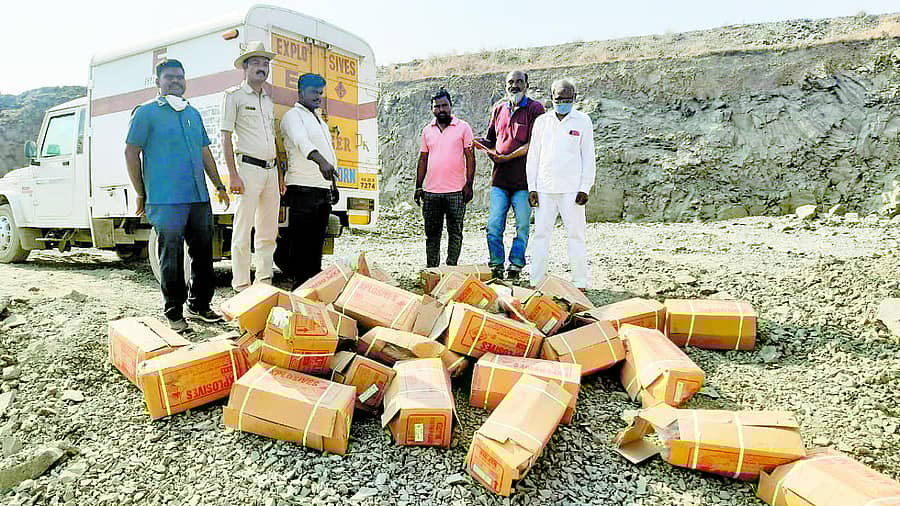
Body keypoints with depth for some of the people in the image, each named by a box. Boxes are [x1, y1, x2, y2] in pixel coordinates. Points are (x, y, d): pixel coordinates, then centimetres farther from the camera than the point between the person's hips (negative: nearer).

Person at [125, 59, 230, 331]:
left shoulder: (193, 114, 19)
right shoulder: (147, 113, 1)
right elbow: (131, 153, 0)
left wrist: (219, 186, 18)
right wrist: (141, 194, -2)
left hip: (199, 198, 6)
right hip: (166, 200, -6)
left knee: (203, 253, 10)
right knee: (172, 257, -1)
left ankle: (199, 305, 23)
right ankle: (173, 312, 9)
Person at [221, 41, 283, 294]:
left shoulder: (268, 100, 21)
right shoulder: (234, 95, 1)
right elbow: (226, 137, -5)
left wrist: (280, 175, 17)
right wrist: (233, 175, -14)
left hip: (271, 170, 7)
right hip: (248, 168, -7)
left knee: (268, 232, 9)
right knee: (243, 232, -4)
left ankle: (264, 283, 17)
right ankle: (241, 286, 2)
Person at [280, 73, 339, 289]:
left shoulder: (318, 118, 24)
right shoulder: (293, 116, -4)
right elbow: (302, 141, -25)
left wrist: (333, 184, 22)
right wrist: (321, 161, -43)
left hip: (323, 189, 8)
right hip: (303, 189, -8)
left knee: (317, 241, 11)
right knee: (301, 241, -7)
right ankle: (300, 285, -4)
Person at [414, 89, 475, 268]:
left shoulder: (463, 127, 2)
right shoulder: (427, 130, 13)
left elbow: (470, 157, -1)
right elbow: (423, 160, 15)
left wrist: (469, 185, -8)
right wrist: (418, 187, 10)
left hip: (456, 192, -3)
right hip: (431, 192, 3)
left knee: (455, 232, 4)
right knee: (432, 234, 8)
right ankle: (431, 269, 17)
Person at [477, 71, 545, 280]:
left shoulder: (535, 109, 0)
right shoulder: (499, 109, 17)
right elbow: (490, 140, 24)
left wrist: (507, 157, -13)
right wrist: (490, 151, 1)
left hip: (523, 178, -4)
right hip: (500, 177, 4)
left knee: (522, 226, 2)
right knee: (494, 225, 1)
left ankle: (515, 266, 12)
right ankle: (496, 265, 10)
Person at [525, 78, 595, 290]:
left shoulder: (583, 121, 4)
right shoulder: (542, 121, 11)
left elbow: (588, 158, 2)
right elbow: (533, 156, 11)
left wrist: (584, 189, -6)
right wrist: (532, 188, 4)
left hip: (571, 189, -2)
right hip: (545, 188, 3)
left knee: (576, 234, 1)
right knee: (541, 234, 3)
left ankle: (580, 282, 8)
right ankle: (536, 281, 9)